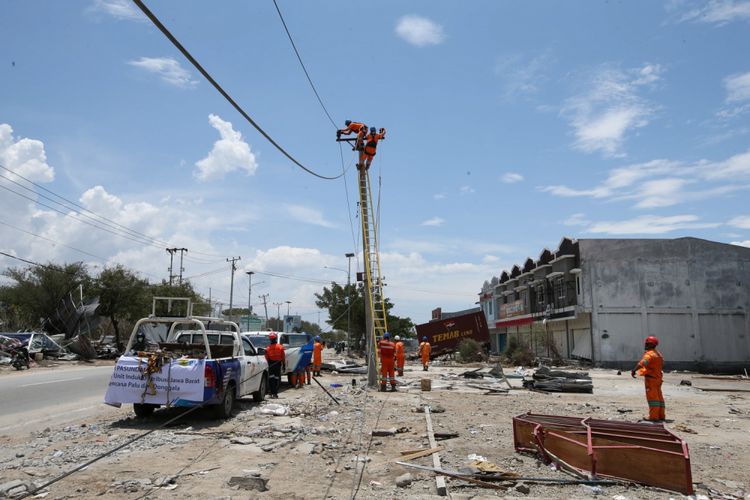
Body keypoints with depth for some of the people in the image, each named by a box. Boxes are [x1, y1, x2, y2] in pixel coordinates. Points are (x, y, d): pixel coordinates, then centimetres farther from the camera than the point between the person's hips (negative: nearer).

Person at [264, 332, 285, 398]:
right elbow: (283, 357, -1)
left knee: (271, 379, 8)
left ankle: (272, 392, 5)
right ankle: (275, 393, 2)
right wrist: (284, 365, 7)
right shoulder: (280, 347, -4)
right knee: (277, 378, 5)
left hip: (271, 365, 0)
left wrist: (268, 365, 8)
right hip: (278, 364, 0)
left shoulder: (268, 348, -7)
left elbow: (267, 358, -3)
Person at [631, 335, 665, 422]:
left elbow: (642, 363, -32)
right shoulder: (658, 354, 16)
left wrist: (634, 370, -38)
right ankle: (661, 415, 21)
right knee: (659, 397, 14)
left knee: (652, 397, -8)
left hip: (650, 377, -10)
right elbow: (662, 364, 30)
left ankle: (653, 417, -9)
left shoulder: (649, 354, -16)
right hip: (658, 377, 10)